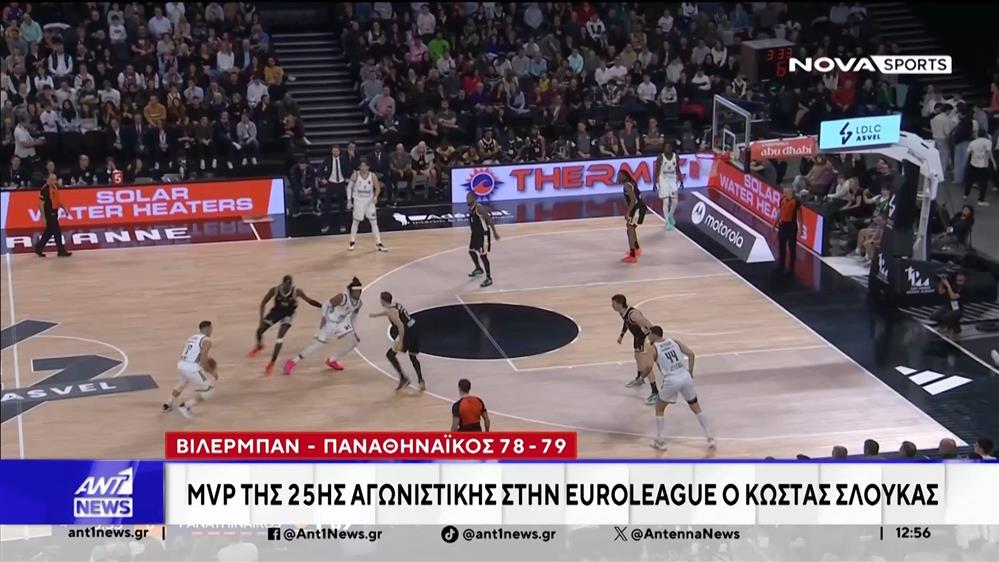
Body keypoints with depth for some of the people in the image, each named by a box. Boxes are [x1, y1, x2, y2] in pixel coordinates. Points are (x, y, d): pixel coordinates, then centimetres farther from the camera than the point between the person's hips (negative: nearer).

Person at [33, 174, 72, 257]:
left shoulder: (55, 187, 6)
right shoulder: (45, 189, -19)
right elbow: (41, 204, -18)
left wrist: (64, 208, 12)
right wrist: (44, 218, -20)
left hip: (54, 212, 9)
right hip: (48, 213, -9)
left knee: (49, 232, 15)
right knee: (57, 231, -3)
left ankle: (38, 249, 25)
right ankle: (61, 251, 6)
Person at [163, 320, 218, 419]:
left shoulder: (191, 338, 21)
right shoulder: (207, 341, -4)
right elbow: (203, 360, -14)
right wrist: (211, 372, 1)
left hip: (181, 365, 8)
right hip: (192, 368, -8)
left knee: (184, 383, 39)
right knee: (208, 388, 5)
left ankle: (169, 404, 41)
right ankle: (185, 406, -5)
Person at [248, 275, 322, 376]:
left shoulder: (297, 292, -28)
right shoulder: (274, 290, -26)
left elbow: (310, 301, -16)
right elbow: (263, 303, -14)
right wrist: (261, 318, -21)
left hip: (288, 314, -2)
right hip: (276, 312, 2)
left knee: (280, 337, -19)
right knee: (259, 330, 5)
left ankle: (272, 363, -7)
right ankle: (259, 346, 42)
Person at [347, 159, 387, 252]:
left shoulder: (373, 176, -8)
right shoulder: (355, 175, -10)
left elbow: (378, 188, 2)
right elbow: (349, 187, -1)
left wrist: (375, 197, -17)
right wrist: (349, 200, -5)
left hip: (369, 201, 1)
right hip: (358, 200, -1)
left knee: (374, 222, 1)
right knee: (356, 221, 6)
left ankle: (378, 243, 5)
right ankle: (352, 242, 21)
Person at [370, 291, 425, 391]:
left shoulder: (391, 311, -13)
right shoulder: (396, 305, 16)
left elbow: (400, 326, -24)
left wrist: (400, 341, -22)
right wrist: (376, 315, 54)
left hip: (408, 332, -9)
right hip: (415, 329, 9)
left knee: (390, 354, 5)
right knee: (413, 356, 22)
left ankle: (403, 378, 1)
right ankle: (421, 381, 11)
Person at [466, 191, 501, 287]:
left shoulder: (479, 208, -25)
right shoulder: (470, 208, 2)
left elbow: (489, 219, -24)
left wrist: (494, 233, -24)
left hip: (483, 234, -9)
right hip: (475, 233, 9)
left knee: (483, 255, -9)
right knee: (471, 251, 23)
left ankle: (489, 278, -3)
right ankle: (478, 269, 48)